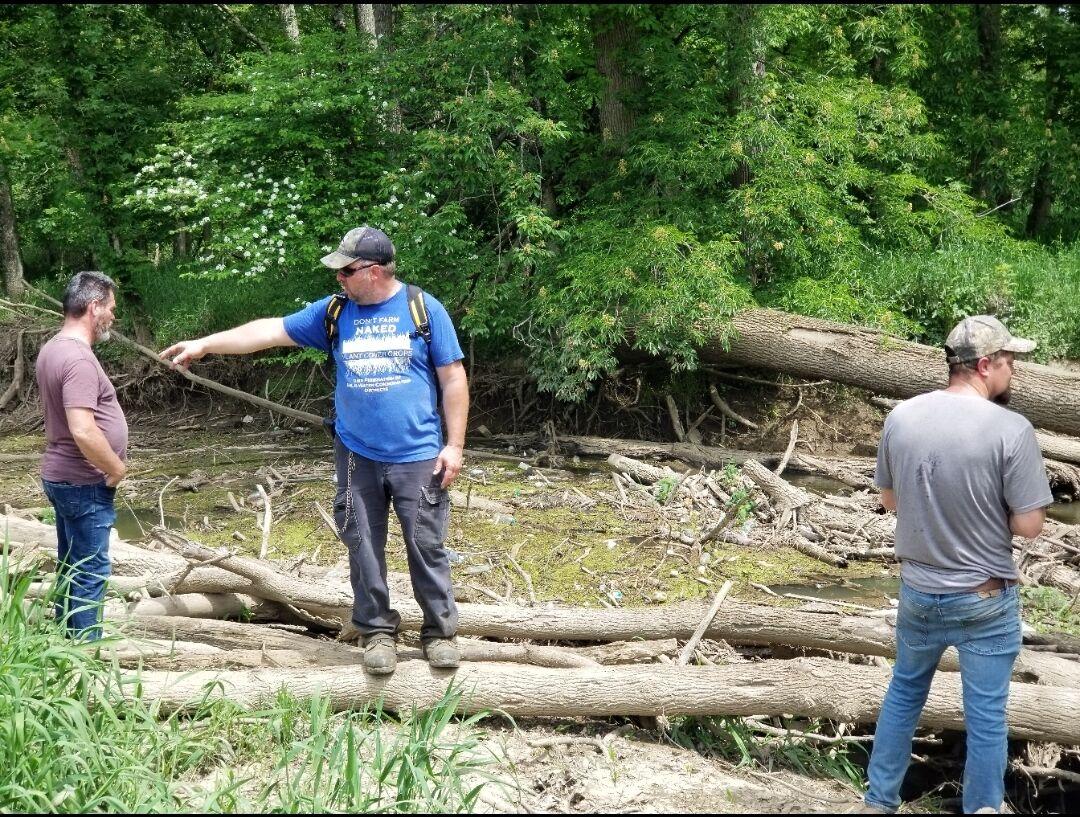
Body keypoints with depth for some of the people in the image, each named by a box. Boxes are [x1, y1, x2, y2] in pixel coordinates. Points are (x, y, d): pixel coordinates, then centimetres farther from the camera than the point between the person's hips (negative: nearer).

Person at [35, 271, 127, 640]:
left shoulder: (52, 349, 9)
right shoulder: (78, 358, -23)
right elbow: (83, 432, -32)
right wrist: (117, 468, -16)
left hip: (61, 476, 10)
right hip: (84, 484, -10)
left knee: (70, 567, 18)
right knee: (90, 573, -2)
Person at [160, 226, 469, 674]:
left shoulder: (424, 309, -4)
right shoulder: (334, 312, 5)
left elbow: (453, 379, -3)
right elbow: (269, 330, 7)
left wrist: (455, 445, -7)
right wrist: (204, 344, 4)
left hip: (418, 457, -3)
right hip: (357, 457, 3)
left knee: (426, 547, 2)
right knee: (364, 549, 7)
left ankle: (440, 631, 16)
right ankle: (377, 631, 22)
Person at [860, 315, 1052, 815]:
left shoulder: (901, 417, -7)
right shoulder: (1011, 430, -21)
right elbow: (1029, 526, -16)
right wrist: (994, 508, 2)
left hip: (918, 592, 5)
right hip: (986, 601, -4)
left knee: (904, 692, 23)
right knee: (986, 717, 10)